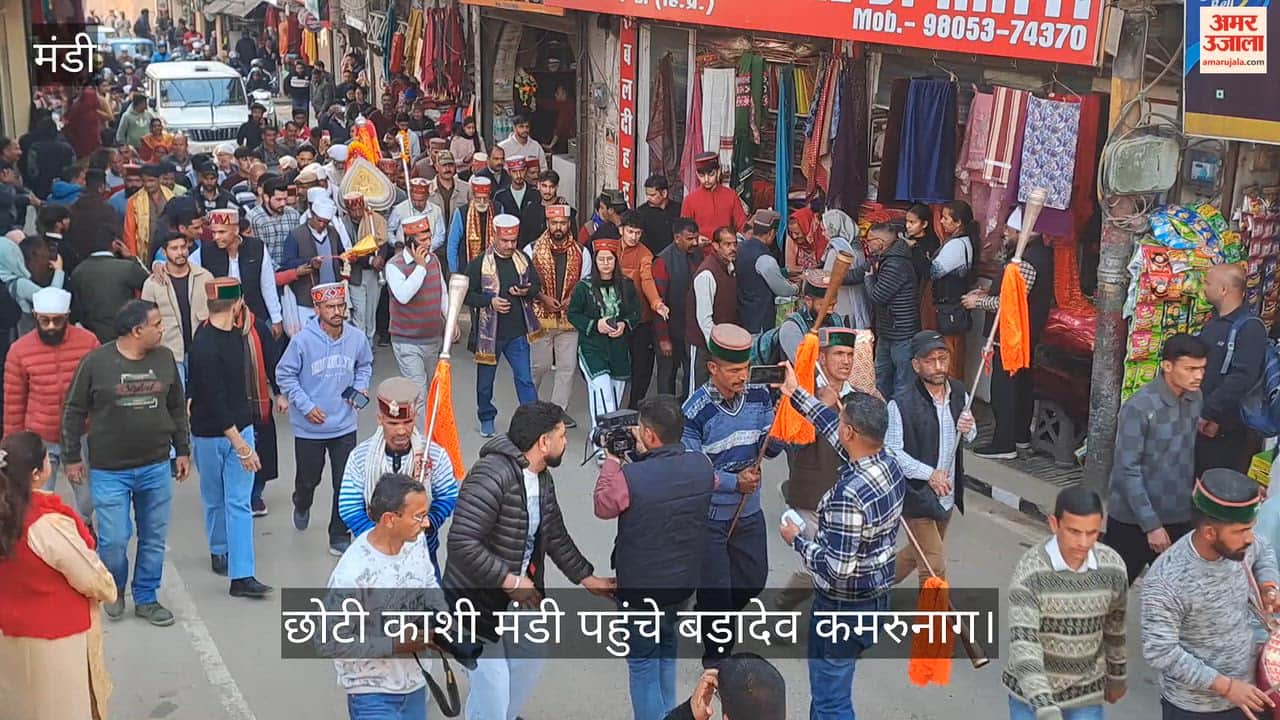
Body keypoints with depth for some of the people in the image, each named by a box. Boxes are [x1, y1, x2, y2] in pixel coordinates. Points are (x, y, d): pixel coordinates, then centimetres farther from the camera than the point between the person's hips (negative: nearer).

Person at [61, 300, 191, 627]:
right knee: (113, 540, -3)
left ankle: (146, 598, 28)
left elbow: (177, 407, 11)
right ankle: (115, 588, 27)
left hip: (156, 467, 4)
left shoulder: (165, 358, 0)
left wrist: (183, 450, 12)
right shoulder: (96, 362, -11)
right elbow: (73, 412, -2)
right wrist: (72, 458, 1)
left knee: (154, 538, 10)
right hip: (109, 471, -3)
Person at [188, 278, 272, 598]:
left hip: (240, 428, 6)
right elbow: (215, 402, -24)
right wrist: (241, 445, -24)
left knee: (239, 502, 1)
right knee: (215, 499, 15)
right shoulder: (205, 347, -22)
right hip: (210, 434, -6)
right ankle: (219, 551, 38)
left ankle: (241, 576, 2)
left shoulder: (235, 334, 1)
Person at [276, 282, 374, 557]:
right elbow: (284, 374, -8)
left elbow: (365, 365, 14)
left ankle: (340, 537, 18)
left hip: (344, 426, 2)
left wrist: (360, 387, -4)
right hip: (309, 427, -1)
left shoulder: (357, 338, -8)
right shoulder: (302, 340, -18)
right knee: (308, 479, 18)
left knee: (346, 484, 1)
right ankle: (301, 506, 54)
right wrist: (306, 406, -14)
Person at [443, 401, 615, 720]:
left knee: (529, 660, 23)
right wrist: (509, 581, -27)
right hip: (479, 601, -9)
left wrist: (588, 578, 16)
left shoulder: (542, 479, 3)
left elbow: (556, 536, 17)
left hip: (519, 596, 9)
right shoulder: (492, 475, -27)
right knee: (491, 688, -5)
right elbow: (462, 544, -32)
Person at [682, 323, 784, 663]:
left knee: (754, 577, 21)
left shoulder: (759, 396, -7)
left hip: (749, 511, 6)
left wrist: (777, 435, -22)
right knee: (716, 589, 8)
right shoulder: (696, 411, -22)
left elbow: (771, 450, 0)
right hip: (709, 517, -5)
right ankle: (717, 654, 31)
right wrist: (734, 482, -26)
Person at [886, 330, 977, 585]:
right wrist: (929, 473, -25)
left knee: (919, 552, 25)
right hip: (917, 496, -7)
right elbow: (892, 452, -17)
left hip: (947, 495, 7)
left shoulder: (959, 393, -1)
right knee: (934, 566, -4)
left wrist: (968, 430, -11)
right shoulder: (902, 405, -21)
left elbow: (969, 438, 13)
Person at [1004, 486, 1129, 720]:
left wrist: (1117, 675, 20)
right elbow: (1023, 644, -31)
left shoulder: (1112, 566, -11)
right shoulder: (1029, 571, -25)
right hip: (1032, 691, -3)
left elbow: (1114, 626, 8)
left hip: (1086, 692, 3)